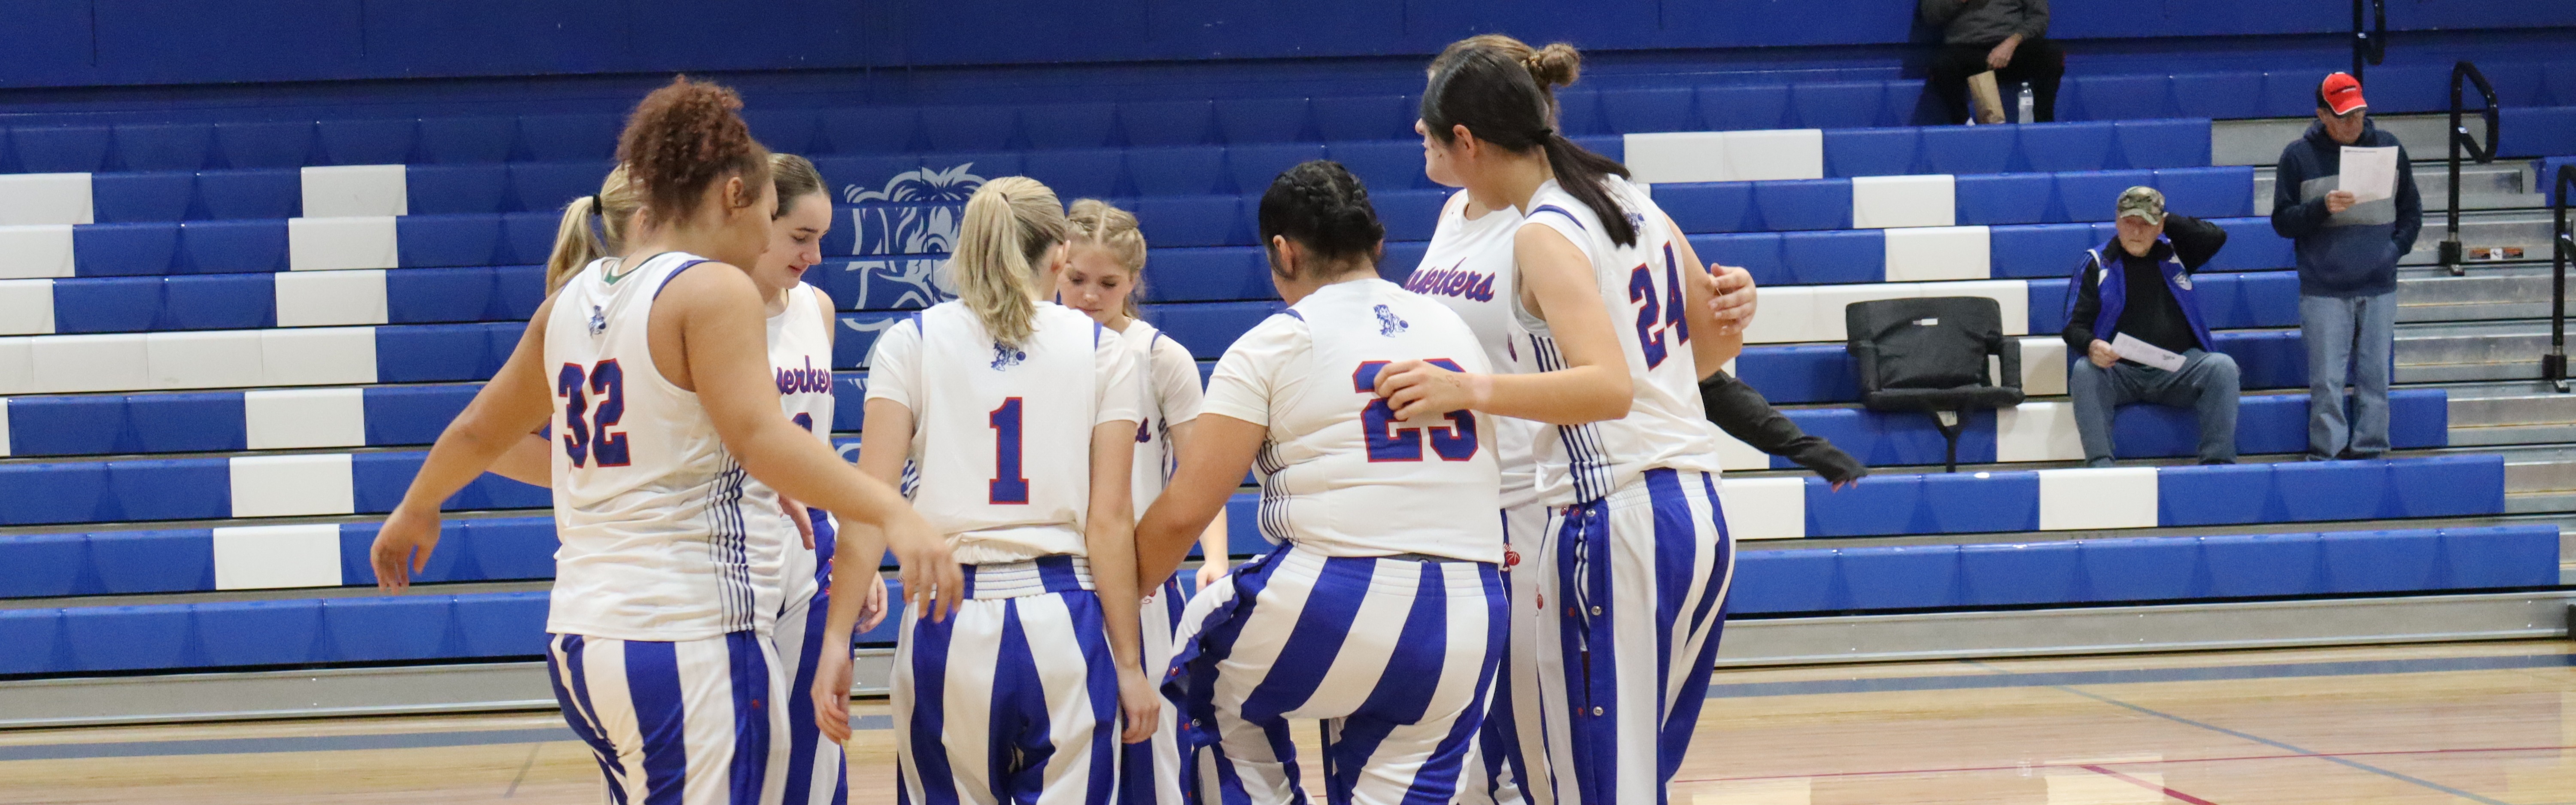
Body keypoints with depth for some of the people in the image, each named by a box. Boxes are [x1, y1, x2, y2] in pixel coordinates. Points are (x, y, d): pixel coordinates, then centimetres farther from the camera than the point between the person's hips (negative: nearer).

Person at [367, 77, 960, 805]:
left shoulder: (573, 300, 13)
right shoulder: (715, 289, -8)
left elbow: (480, 431, 26)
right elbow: (759, 436, -24)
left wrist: (415, 511, 44)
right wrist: (890, 512, -34)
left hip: (581, 636, 8)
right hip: (689, 644, -8)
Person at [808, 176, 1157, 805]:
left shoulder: (911, 342, 6)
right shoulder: (1099, 350, 6)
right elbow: (1110, 520, 1)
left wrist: (837, 640, -3)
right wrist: (1128, 664, 5)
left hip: (950, 629, 0)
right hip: (1067, 619, 0)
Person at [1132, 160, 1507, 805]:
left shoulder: (1271, 345, -1)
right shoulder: (1455, 329, 14)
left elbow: (1185, 511, -5)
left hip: (1335, 606, -4)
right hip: (1468, 626, 4)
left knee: (1208, 681, 25)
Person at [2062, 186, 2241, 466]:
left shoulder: (2174, 253, 16)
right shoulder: (2097, 263, 9)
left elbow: (2216, 236, 2)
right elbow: (2075, 326, 2)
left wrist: (2170, 221, 5)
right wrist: (2091, 346, -22)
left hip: (2177, 370, 1)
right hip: (2118, 369, -1)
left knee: (2222, 367, -26)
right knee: (2084, 372, -32)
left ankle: (2218, 462, -29)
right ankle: (2099, 465, -39)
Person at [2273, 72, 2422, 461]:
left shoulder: (2389, 148, 9)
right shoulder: (2299, 156, 1)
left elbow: (2412, 210, 18)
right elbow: (2282, 221, 1)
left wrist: (2395, 249, 3)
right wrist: (2323, 207, -15)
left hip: (2379, 288, 2)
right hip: (2323, 292, -2)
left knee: (2375, 377, 4)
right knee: (2326, 382, -5)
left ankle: (2370, 451, 10)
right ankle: (2326, 455, -1)